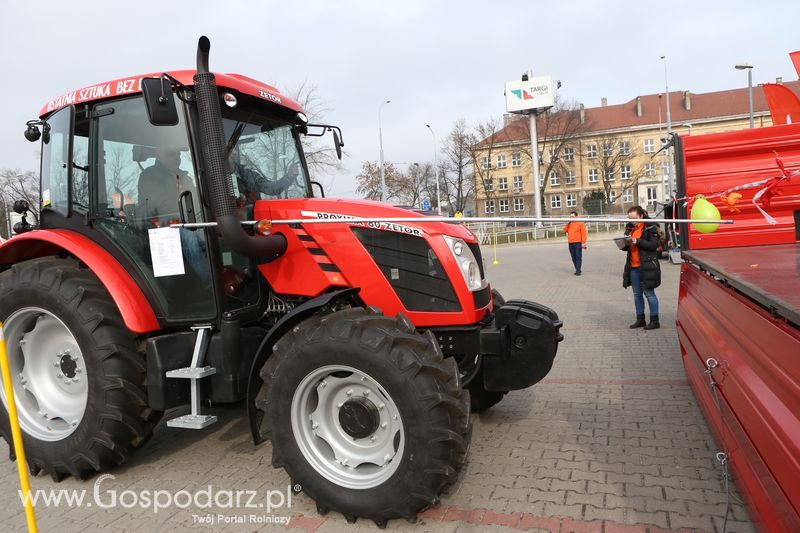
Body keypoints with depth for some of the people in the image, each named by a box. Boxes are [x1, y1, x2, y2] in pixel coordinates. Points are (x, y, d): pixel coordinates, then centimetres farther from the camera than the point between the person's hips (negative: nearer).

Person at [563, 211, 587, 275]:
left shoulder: (580, 223, -3)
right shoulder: (569, 224, 16)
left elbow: (583, 233, -7)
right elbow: (565, 230, 11)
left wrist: (583, 242, -13)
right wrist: (568, 224, 1)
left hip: (578, 243, -6)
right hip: (570, 243, 6)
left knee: (578, 257, -6)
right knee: (573, 257, 9)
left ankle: (578, 271, -8)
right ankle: (577, 269, 18)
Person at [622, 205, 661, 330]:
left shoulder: (650, 227, -7)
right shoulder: (630, 228, 12)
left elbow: (654, 245, -15)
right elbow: (627, 246, 16)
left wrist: (637, 241, -22)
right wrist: (625, 243, -6)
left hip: (647, 266, -6)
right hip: (633, 267, 6)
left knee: (649, 293, -1)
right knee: (637, 294, 11)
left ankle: (655, 320, 8)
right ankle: (640, 319, 21)